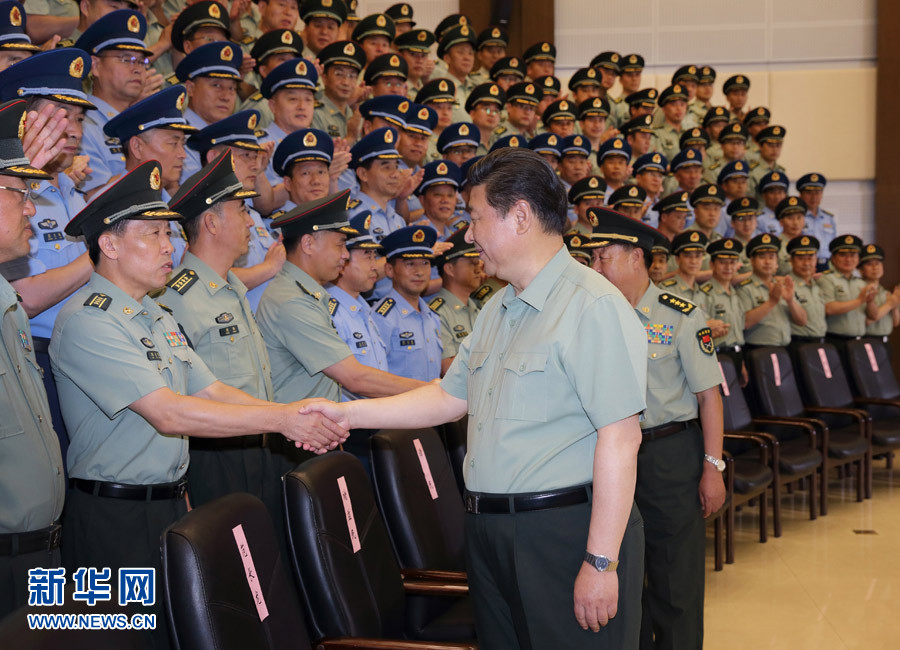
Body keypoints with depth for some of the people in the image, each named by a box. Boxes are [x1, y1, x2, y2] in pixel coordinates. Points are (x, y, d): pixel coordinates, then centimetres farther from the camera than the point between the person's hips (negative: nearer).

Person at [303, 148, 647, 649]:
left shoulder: (592, 306, -14)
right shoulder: (497, 311, 18)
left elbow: (620, 438, -19)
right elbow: (451, 398, 22)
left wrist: (601, 562, -22)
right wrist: (348, 414, 14)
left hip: (568, 529, -9)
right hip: (490, 531, 9)